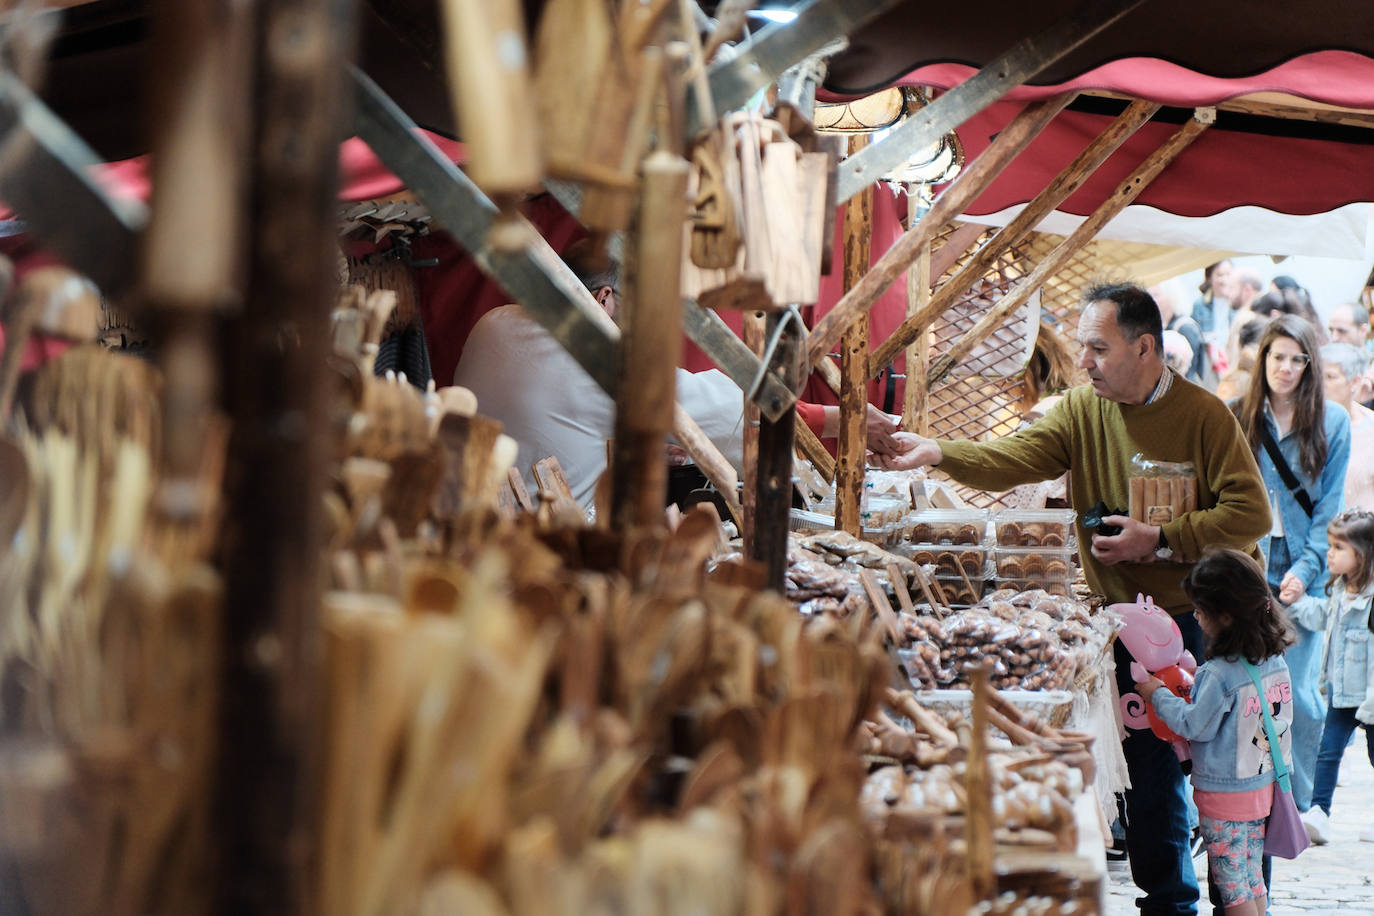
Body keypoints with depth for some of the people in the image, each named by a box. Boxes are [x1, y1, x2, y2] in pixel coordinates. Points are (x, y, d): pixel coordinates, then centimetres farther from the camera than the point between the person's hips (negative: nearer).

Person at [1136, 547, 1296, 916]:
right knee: (1253, 879, 16)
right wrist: (1194, 685, 16)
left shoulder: (1220, 674, -23)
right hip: (1264, 787, 8)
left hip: (1224, 794, -8)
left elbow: (1194, 725, -15)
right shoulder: (1276, 660, 0)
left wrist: (1158, 694, -2)